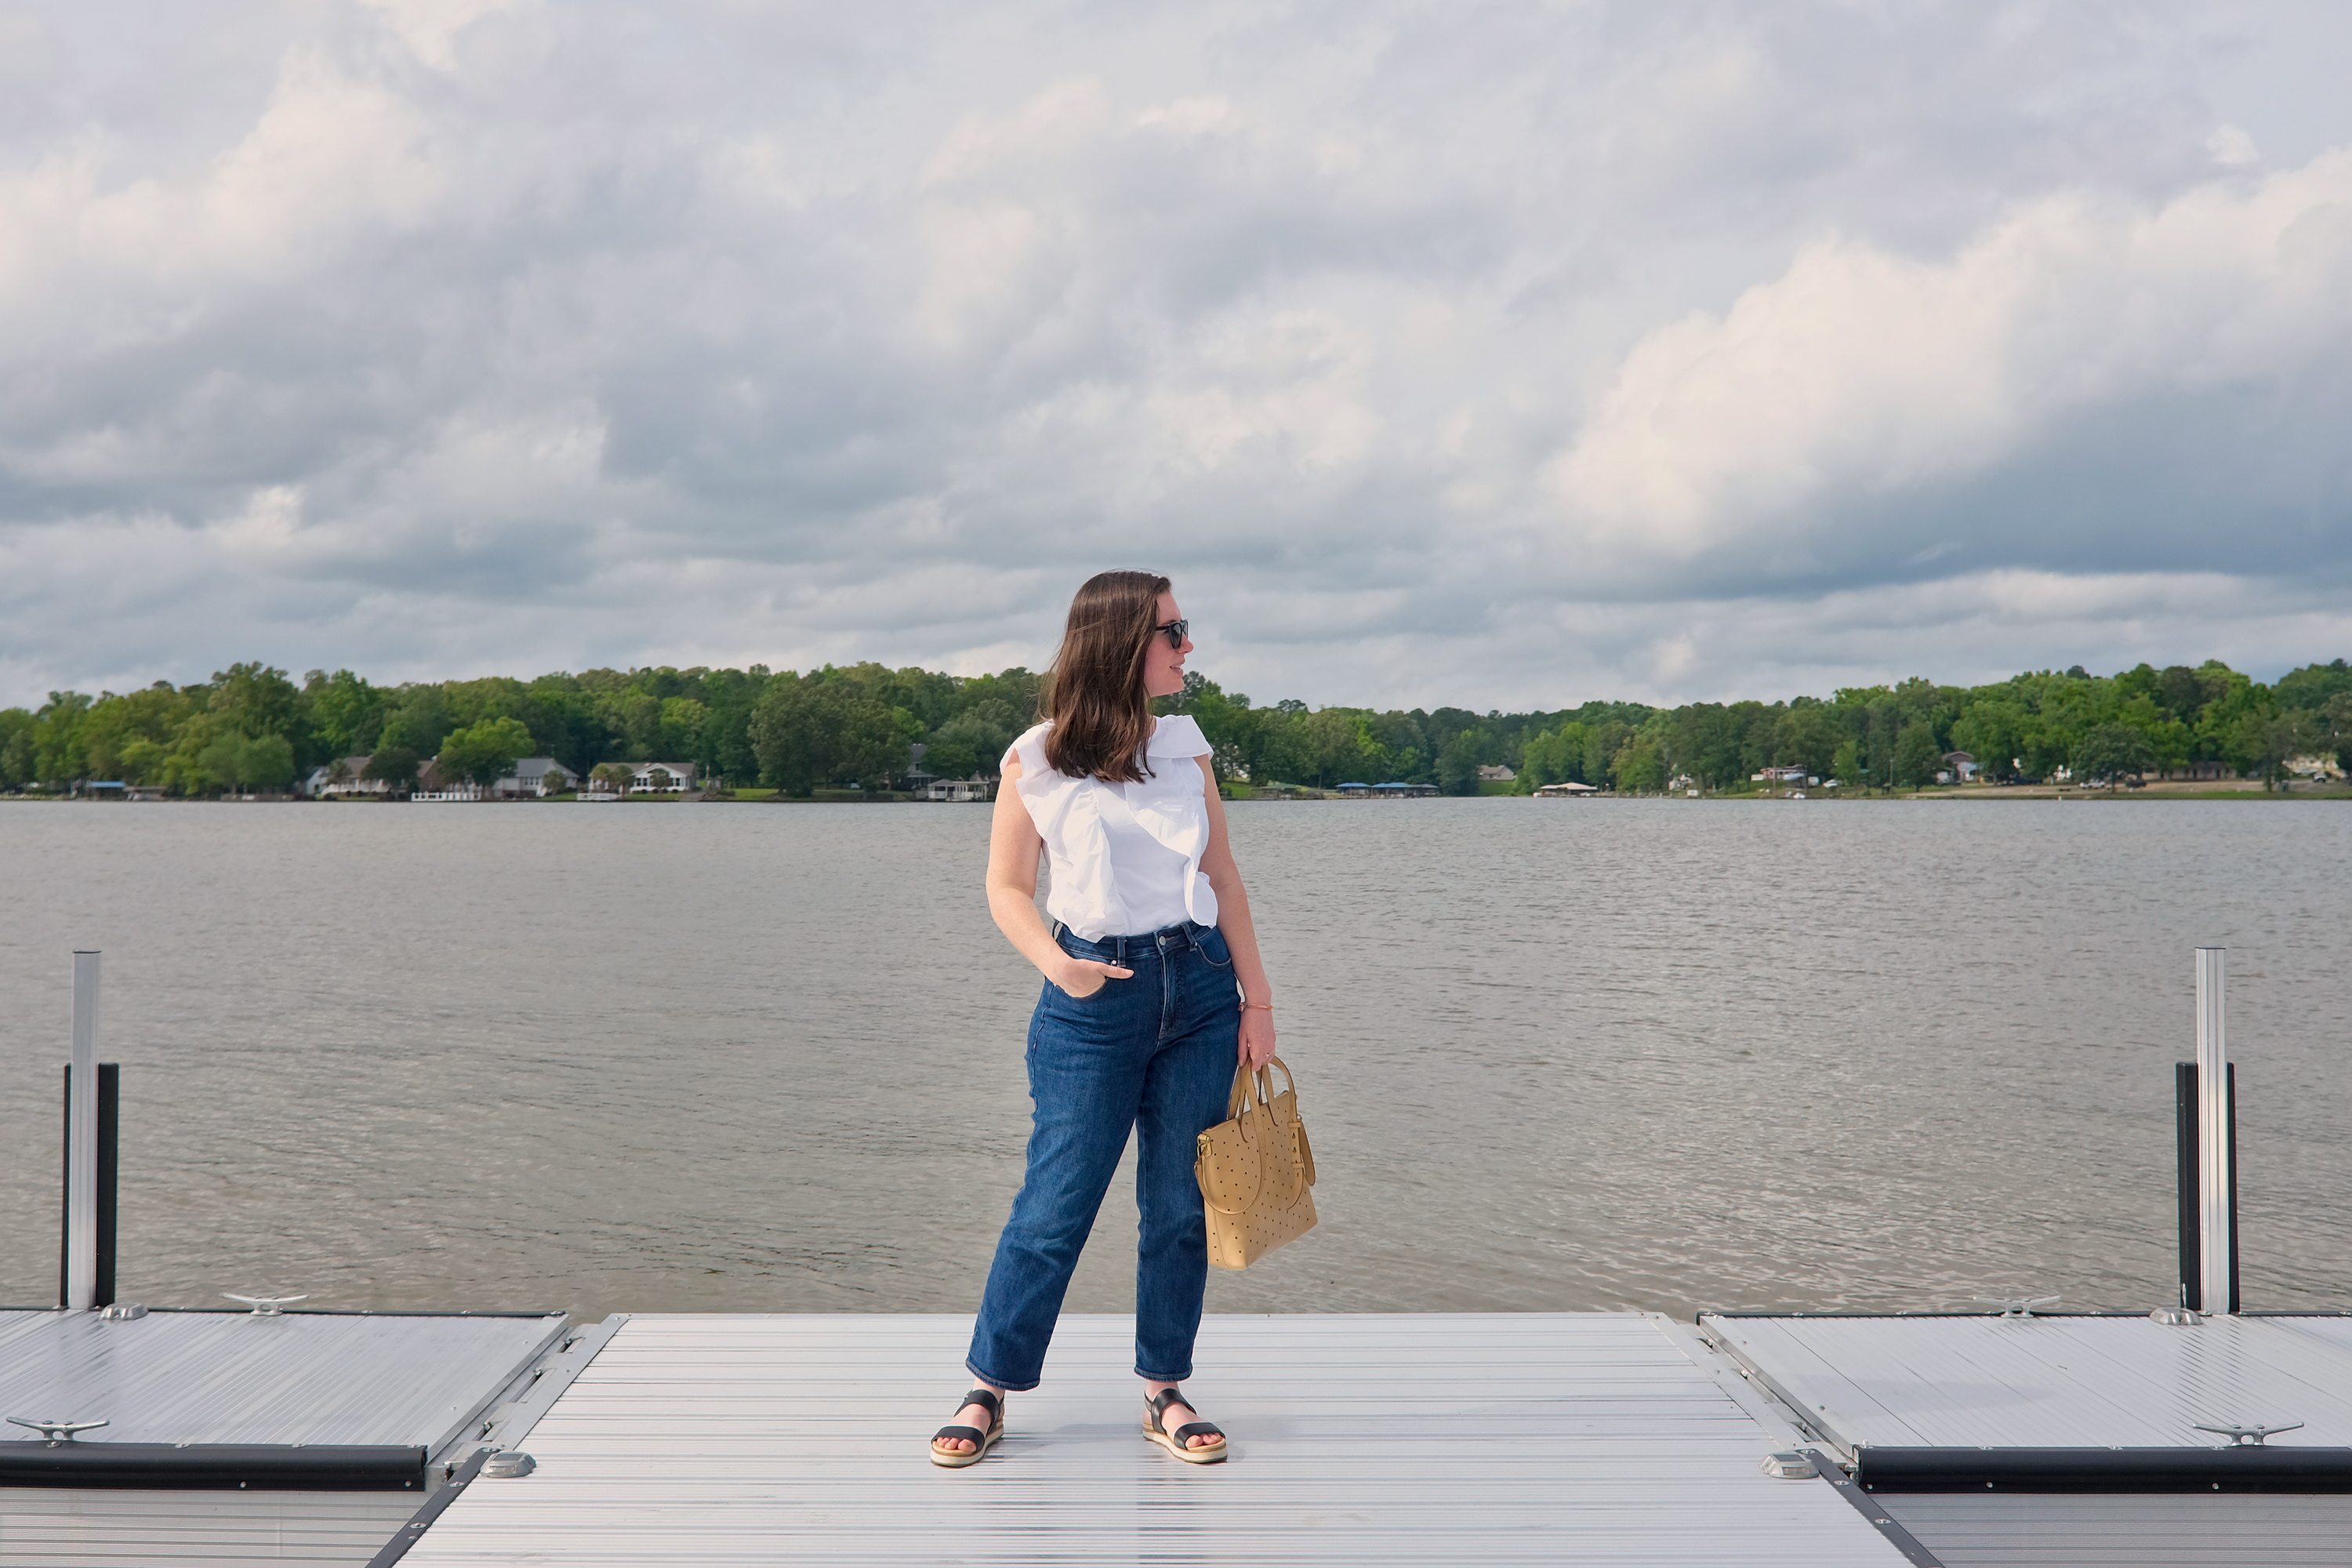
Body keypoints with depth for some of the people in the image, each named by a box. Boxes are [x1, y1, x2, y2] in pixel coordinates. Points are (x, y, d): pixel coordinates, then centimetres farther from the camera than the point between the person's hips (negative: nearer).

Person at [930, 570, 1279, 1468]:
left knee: (1181, 1206, 6)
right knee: (1056, 1206, -2)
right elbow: (1007, 889, 0)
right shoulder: (1036, 761, -5)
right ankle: (989, 1388, 14)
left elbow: (1222, 873, 10)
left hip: (1199, 988, 4)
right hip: (1095, 998, -4)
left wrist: (1257, 997, 7)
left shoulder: (1183, 740, 7)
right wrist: (1052, 962, -19)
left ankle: (1165, 1393, 19)